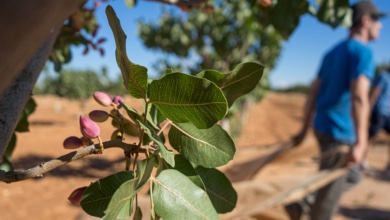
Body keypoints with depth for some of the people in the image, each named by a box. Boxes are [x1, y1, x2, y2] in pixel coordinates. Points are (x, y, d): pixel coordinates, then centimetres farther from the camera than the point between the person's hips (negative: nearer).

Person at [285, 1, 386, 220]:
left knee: (351, 176, 23)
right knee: (329, 194, 4)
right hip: (339, 131, -9)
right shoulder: (363, 51, -11)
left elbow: (313, 93, 14)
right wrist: (361, 142, -30)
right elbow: (359, 97, -25)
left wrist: (304, 129, 18)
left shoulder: (332, 52, 14)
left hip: (322, 126, 9)